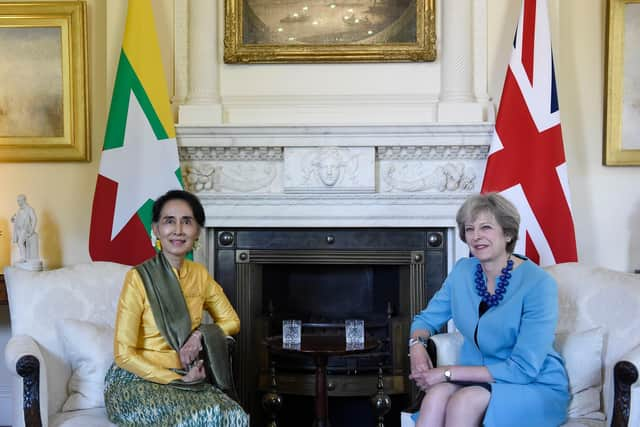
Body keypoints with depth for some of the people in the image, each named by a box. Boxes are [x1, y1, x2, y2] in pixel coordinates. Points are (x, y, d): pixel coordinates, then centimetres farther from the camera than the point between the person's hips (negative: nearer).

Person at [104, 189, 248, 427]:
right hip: (137, 380, -5)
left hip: (186, 378, 5)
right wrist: (177, 379, -18)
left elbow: (231, 320, 17)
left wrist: (201, 334, -4)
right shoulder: (138, 278, -13)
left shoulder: (199, 274, 4)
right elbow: (124, 354, -13)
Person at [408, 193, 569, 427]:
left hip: (536, 387, -4)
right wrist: (417, 345, -12)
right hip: (479, 379, 4)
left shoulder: (538, 284, -18)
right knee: (436, 395, -30)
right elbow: (428, 318, 13)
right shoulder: (463, 271, 0)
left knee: (465, 401, -34)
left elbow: (523, 369, -21)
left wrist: (448, 372, -22)